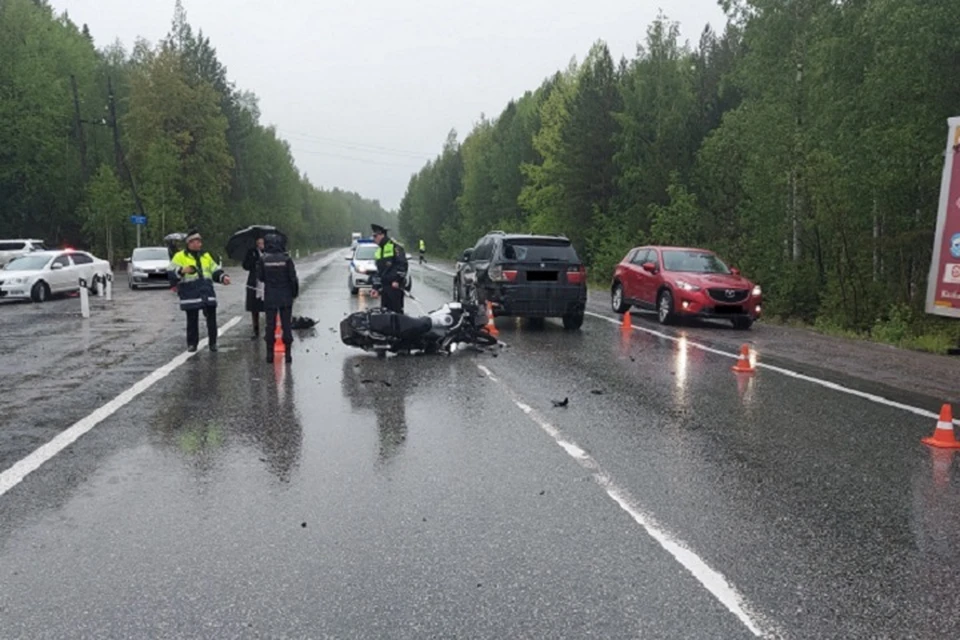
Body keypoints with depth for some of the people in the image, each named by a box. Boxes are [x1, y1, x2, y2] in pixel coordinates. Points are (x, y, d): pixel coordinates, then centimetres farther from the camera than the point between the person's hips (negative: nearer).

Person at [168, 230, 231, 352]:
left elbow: (215, 270, 21)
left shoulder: (206, 255, 18)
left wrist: (223, 277, 2)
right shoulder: (180, 256, 3)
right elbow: (171, 272, -5)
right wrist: (182, 271, -24)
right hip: (190, 294, -4)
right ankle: (192, 343, 14)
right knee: (192, 320, 2)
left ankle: (213, 342, 11)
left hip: (207, 293, 4)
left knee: (211, 318, 2)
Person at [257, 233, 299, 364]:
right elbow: (293, 278, -9)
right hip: (285, 297, 0)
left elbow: (260, 277, 0)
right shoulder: (286, 258, -9)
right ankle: (287, 353, 6)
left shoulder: (263, 259, -7)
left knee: (270, 325, 7)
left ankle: (270, 353, 9)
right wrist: (295, 292, 3)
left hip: (270, 297, 1)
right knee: (286, 324, 5)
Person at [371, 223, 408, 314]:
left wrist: (397, 280, -20)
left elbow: (403, 264, -14)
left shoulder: (395, 247, -6)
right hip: (384, 286, 8)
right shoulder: (379, 251, 20)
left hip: (395, 285, -8)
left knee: (397, 310, -7)